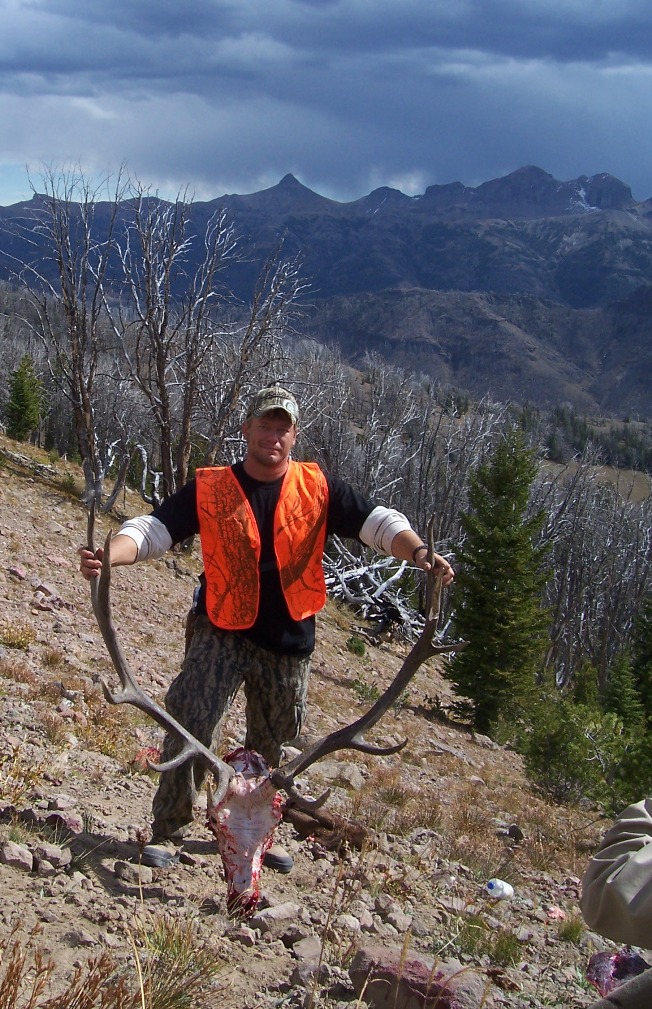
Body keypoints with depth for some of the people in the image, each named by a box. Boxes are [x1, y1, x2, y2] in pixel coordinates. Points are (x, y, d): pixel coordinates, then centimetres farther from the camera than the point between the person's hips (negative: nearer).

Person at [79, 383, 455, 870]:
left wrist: (419, 552, -27)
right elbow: (153, 529, -13)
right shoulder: (210, 488, -6)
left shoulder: (318, 487, -3)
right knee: (190, 725, -14)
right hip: (222, 633, -2)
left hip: (289, 643, 2)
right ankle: (168, 832, 4)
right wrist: (109, 555, -33)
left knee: (272, 745, 16)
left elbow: (378, 522, -7)